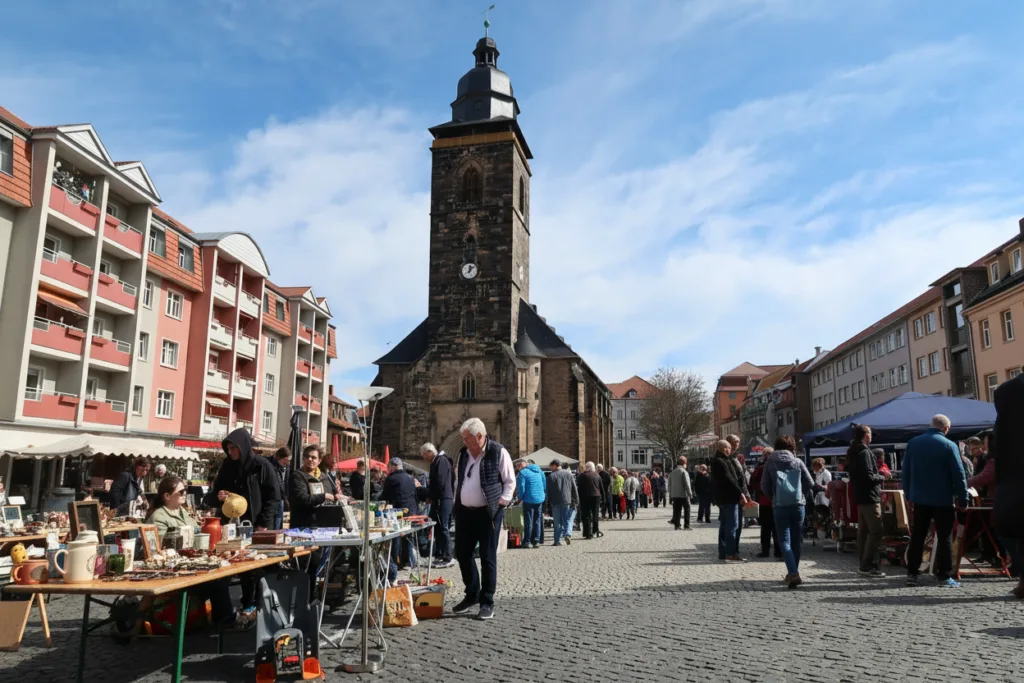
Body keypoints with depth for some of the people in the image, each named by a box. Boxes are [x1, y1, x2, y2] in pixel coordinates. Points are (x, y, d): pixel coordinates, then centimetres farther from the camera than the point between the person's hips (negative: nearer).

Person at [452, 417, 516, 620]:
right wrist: (457, 502, 11)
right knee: (462, 554, 10)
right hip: (465, 512, 6)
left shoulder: (498, 452, -10)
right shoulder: (464, 453, 8)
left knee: (488, 558, 1)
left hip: (488, 513, -6)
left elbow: (510, 481, -5)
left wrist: (501, 502, -13)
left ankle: (487, 603, 11)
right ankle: (472, 594, 28)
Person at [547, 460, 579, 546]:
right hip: (567, 501, 1)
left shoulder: (551, 477, -3)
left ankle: (557, 540, 4)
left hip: (556, 503, -1)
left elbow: (549, 492, -3)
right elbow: (574, 489, 6)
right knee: (568, 520, 8)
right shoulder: (569, 474, 6)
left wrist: (549, 504, 2)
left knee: (557, 522, 6)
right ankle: (568, 534, -14)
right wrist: (576, 501, 9)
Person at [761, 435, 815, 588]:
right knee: (796, 540, 14)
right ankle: (793, 573, 22)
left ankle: (793, 573, -18)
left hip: (780, 506, -2)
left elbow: (764, 486, 3)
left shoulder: (770, 463, 2)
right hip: (798, 505, 2)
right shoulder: (798, 462, 5)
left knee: (784, 541, -1)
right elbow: (810, 484, 5)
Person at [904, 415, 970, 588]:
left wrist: (908, 494, 14)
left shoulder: (913, 443, 2)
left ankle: (912, 573, 10)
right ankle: (944, 576, 6)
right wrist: (963, 499, -4)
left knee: (917, 536, 9)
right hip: (943, 500, -4)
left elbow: (906, 471, 7)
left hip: (919, 498, 4)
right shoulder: (949, 446, -11)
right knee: (945, 537, 5)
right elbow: (959, 475, -10)